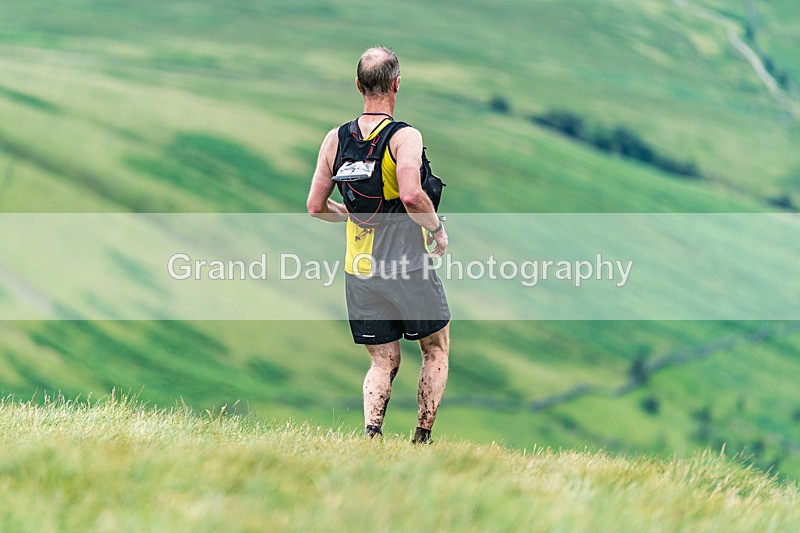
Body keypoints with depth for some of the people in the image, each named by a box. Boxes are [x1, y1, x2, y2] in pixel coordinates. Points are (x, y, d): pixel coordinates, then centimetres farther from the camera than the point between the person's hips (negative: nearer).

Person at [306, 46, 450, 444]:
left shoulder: (335, 139, 2)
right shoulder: (405, 137, -14)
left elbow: (315, 206, 5)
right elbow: (411, 194, -30)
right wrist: (437, 228, -12)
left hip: (359, 271, 4)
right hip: (409, 268, -4)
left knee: (383, 362, 14)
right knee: (436, 351, 17)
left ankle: (371, 430, -9)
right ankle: (423, 437, 12)